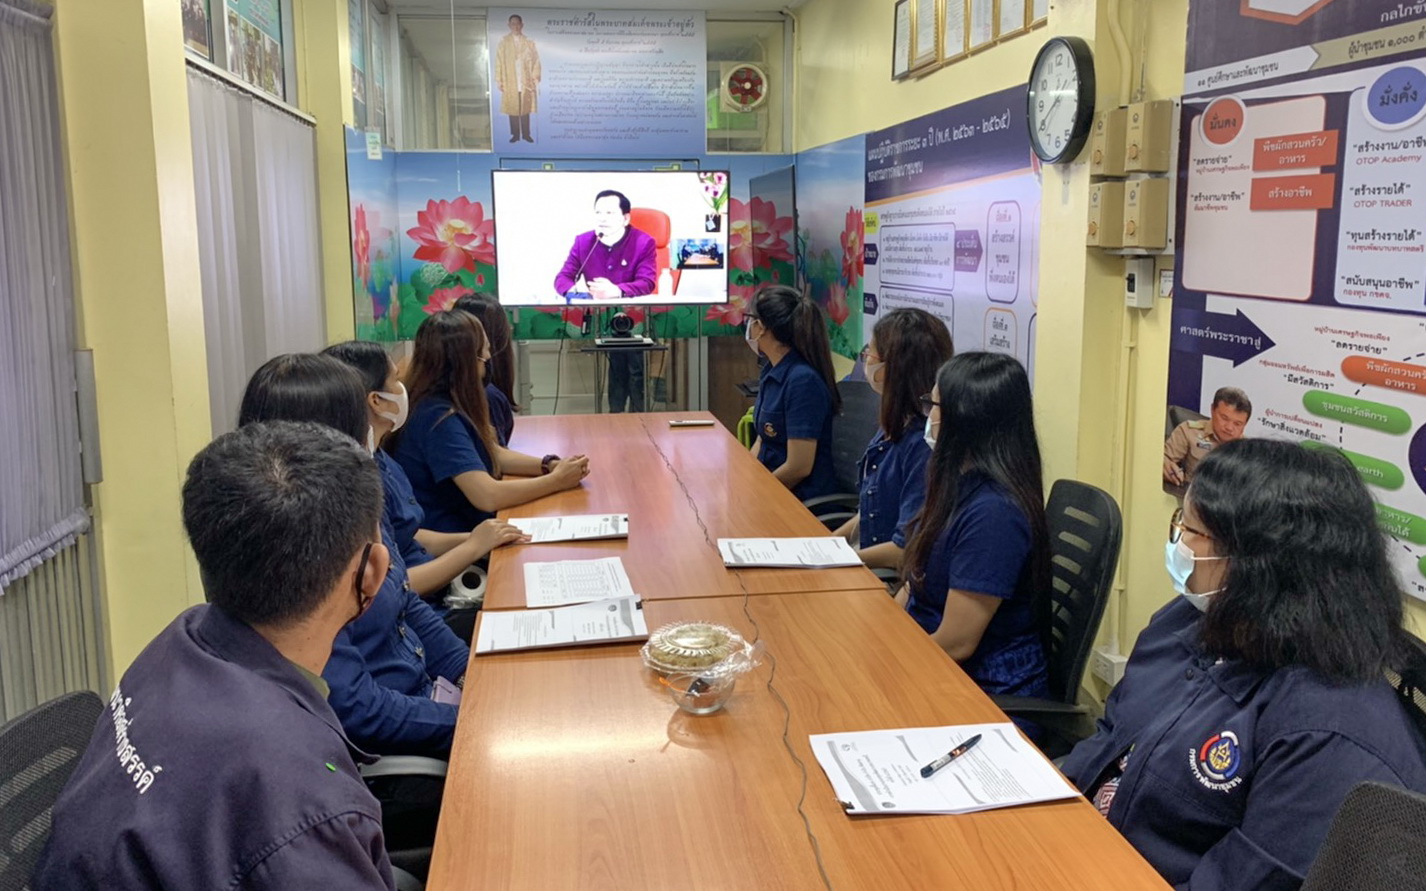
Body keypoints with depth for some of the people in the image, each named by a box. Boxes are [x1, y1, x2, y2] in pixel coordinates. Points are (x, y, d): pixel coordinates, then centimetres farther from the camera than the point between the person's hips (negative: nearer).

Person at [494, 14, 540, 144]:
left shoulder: (529, 42, 3)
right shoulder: (503, 42, 2)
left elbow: (535, 61, 2)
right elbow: (499, 62, 1)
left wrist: (536, 79, -5)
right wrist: (499, 80, -4)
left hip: (526, 82, 0)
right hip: (510, 82, 0)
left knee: (525, 108, 3)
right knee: (512, 108, 2)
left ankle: (526, 134, 11)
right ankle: (515, 134, 10)